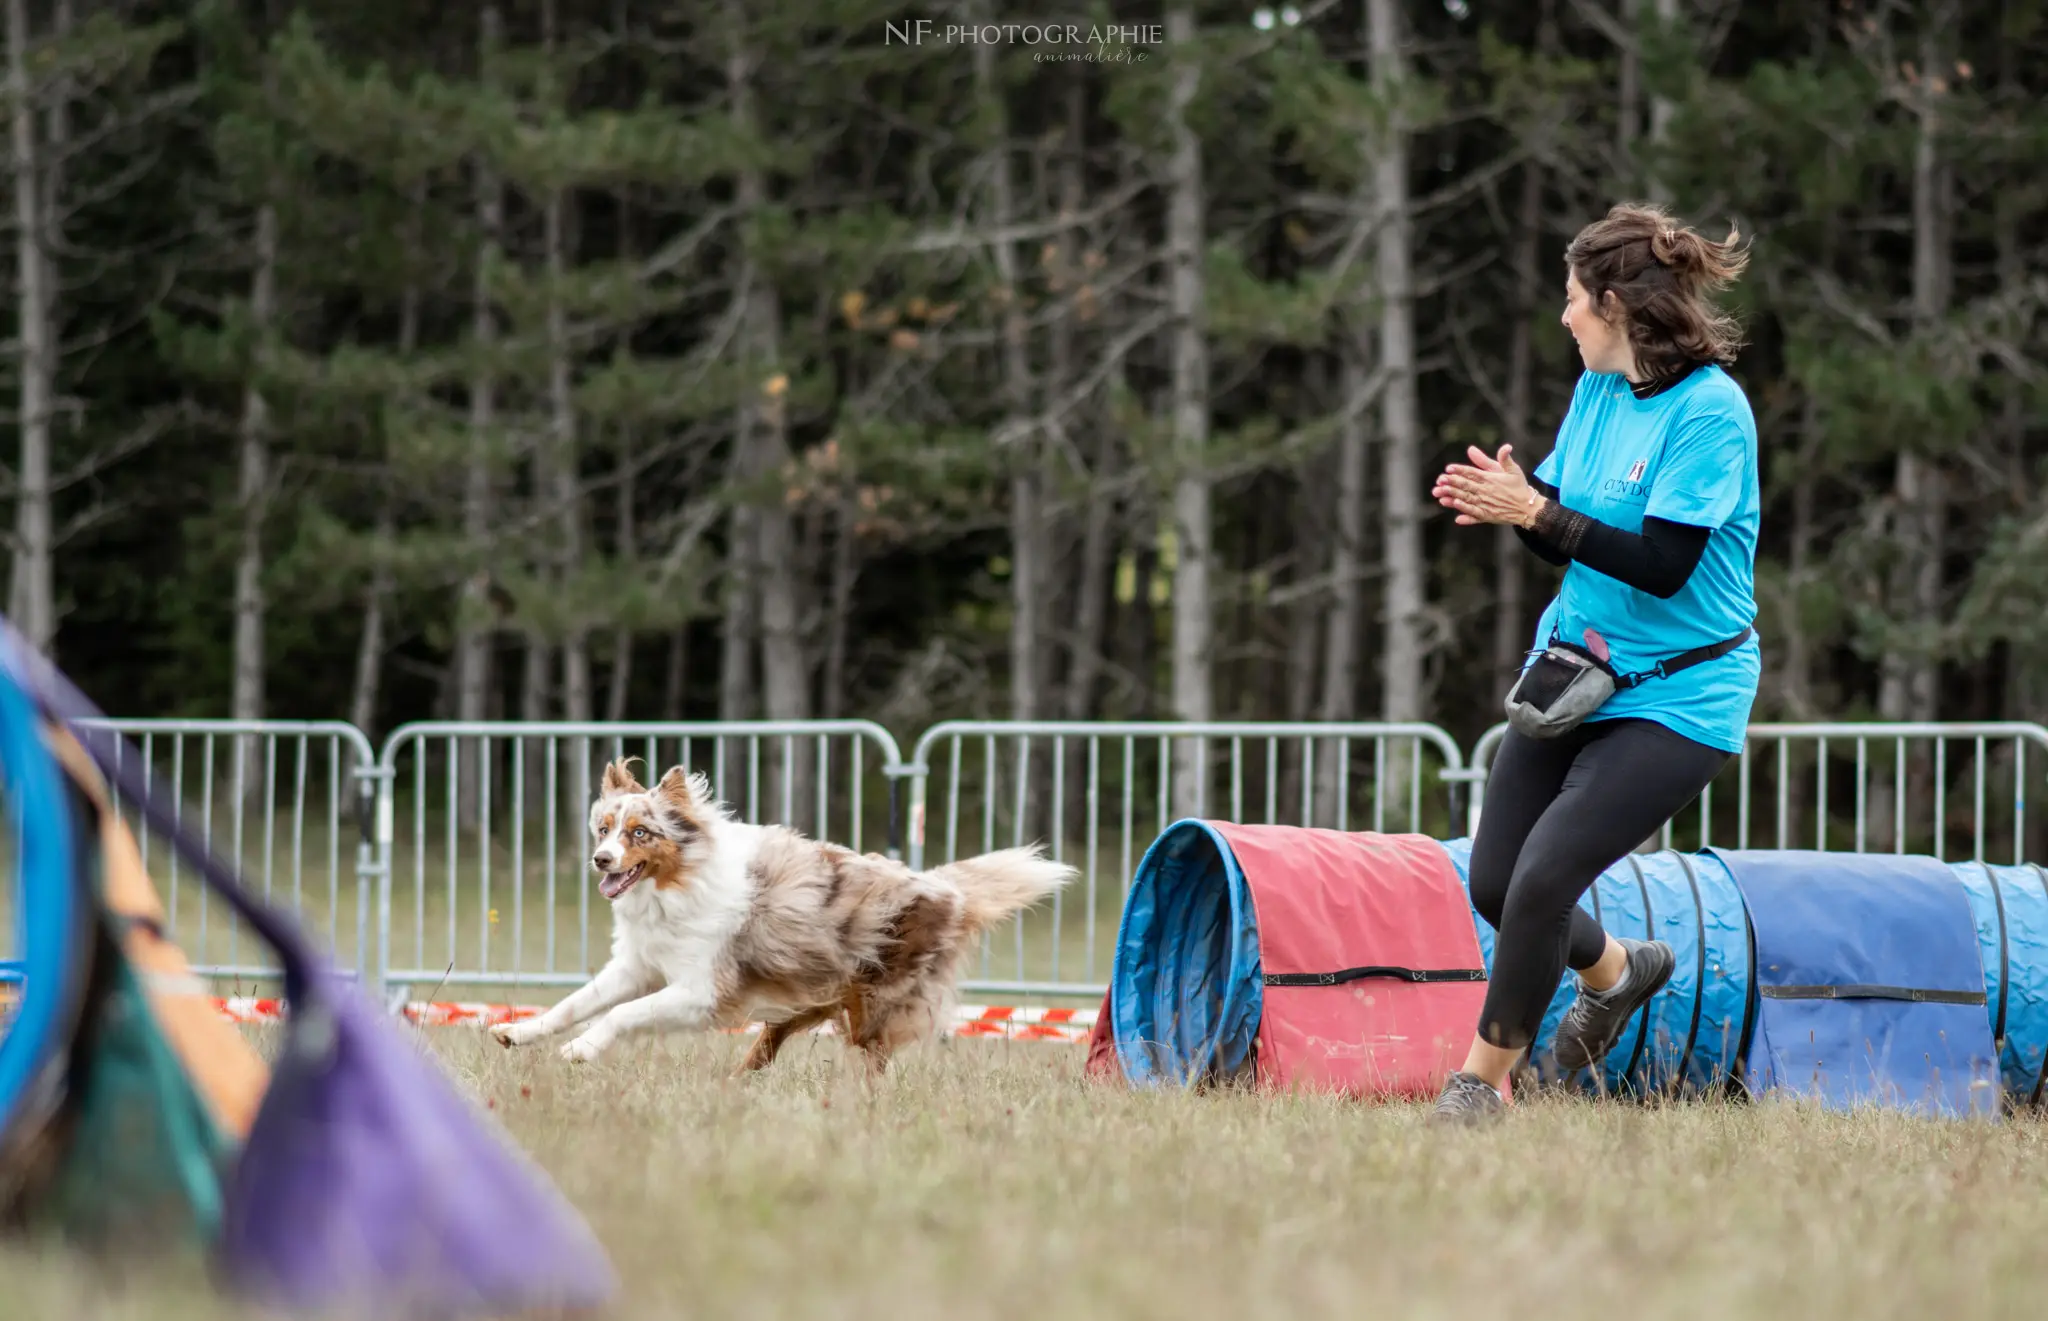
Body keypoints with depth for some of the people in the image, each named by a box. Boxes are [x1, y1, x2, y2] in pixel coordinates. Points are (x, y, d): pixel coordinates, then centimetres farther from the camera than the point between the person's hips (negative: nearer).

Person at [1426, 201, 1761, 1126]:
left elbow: (1663, 565, -24)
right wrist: (1506, 505, -8)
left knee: (1543, 877, -16)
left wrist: (1537, 511, -25)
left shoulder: (1710, 408, -19)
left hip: (1676, 697, -8)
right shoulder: (1597, 389, 6)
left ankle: (1484, 1079, 0)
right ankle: (1615, 969, 38)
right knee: (1493, 882, 7)